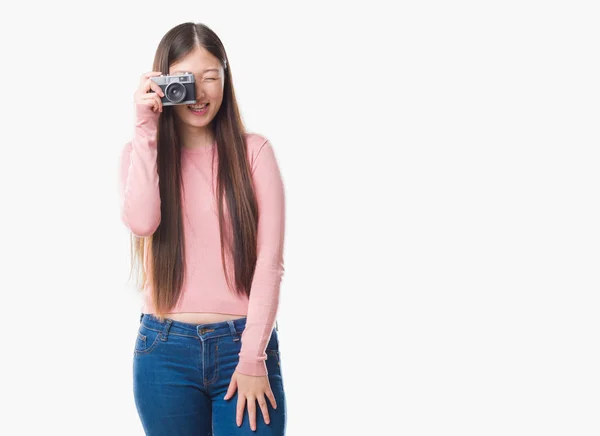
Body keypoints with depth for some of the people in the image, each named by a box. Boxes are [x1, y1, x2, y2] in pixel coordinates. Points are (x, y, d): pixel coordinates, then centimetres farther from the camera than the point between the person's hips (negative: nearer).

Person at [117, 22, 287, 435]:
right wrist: (146, 130, -11)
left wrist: (253, 358, -10)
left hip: (243, 343, -1)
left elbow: (270, 262, -4)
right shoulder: (143, 152, 7)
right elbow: (141, 222, -14)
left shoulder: (254, 151, 1)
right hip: (166, 349, 1)